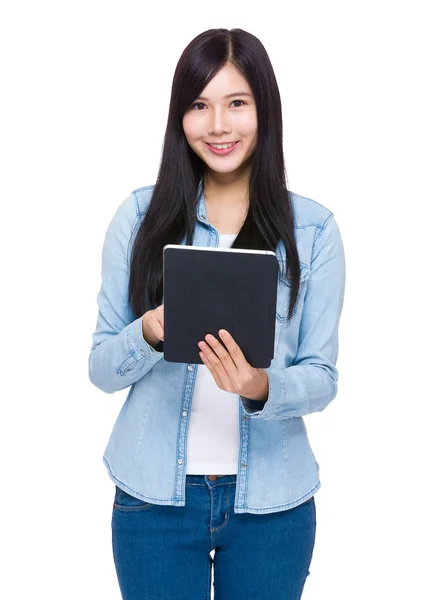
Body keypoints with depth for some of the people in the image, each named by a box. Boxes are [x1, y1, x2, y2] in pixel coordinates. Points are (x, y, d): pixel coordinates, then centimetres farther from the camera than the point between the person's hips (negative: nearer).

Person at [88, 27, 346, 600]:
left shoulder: (312, 229, -3)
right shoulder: (140, 215, -2)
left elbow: (322, 376, -2)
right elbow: (101, 368, -1)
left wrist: (263, 389, -23)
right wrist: (150, 335, -21)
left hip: (271, 503, 0)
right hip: (154, 496, 0)